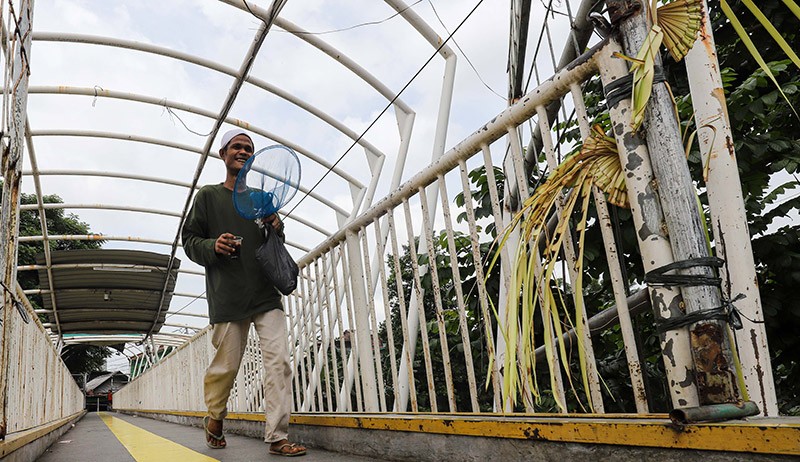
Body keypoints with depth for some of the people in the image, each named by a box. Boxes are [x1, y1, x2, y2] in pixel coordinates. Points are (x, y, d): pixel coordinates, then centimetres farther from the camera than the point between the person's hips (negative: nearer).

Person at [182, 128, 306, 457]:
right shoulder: (208, 196, 9)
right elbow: (189, 239, 7)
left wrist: (277, 228, 1)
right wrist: (212, 246, -14)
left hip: (266, 294, 3)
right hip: (227, 298, -2)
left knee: (279, 362, -9)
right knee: (225, 366, 4)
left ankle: (278, 437, -4)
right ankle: (214, 421, 32)